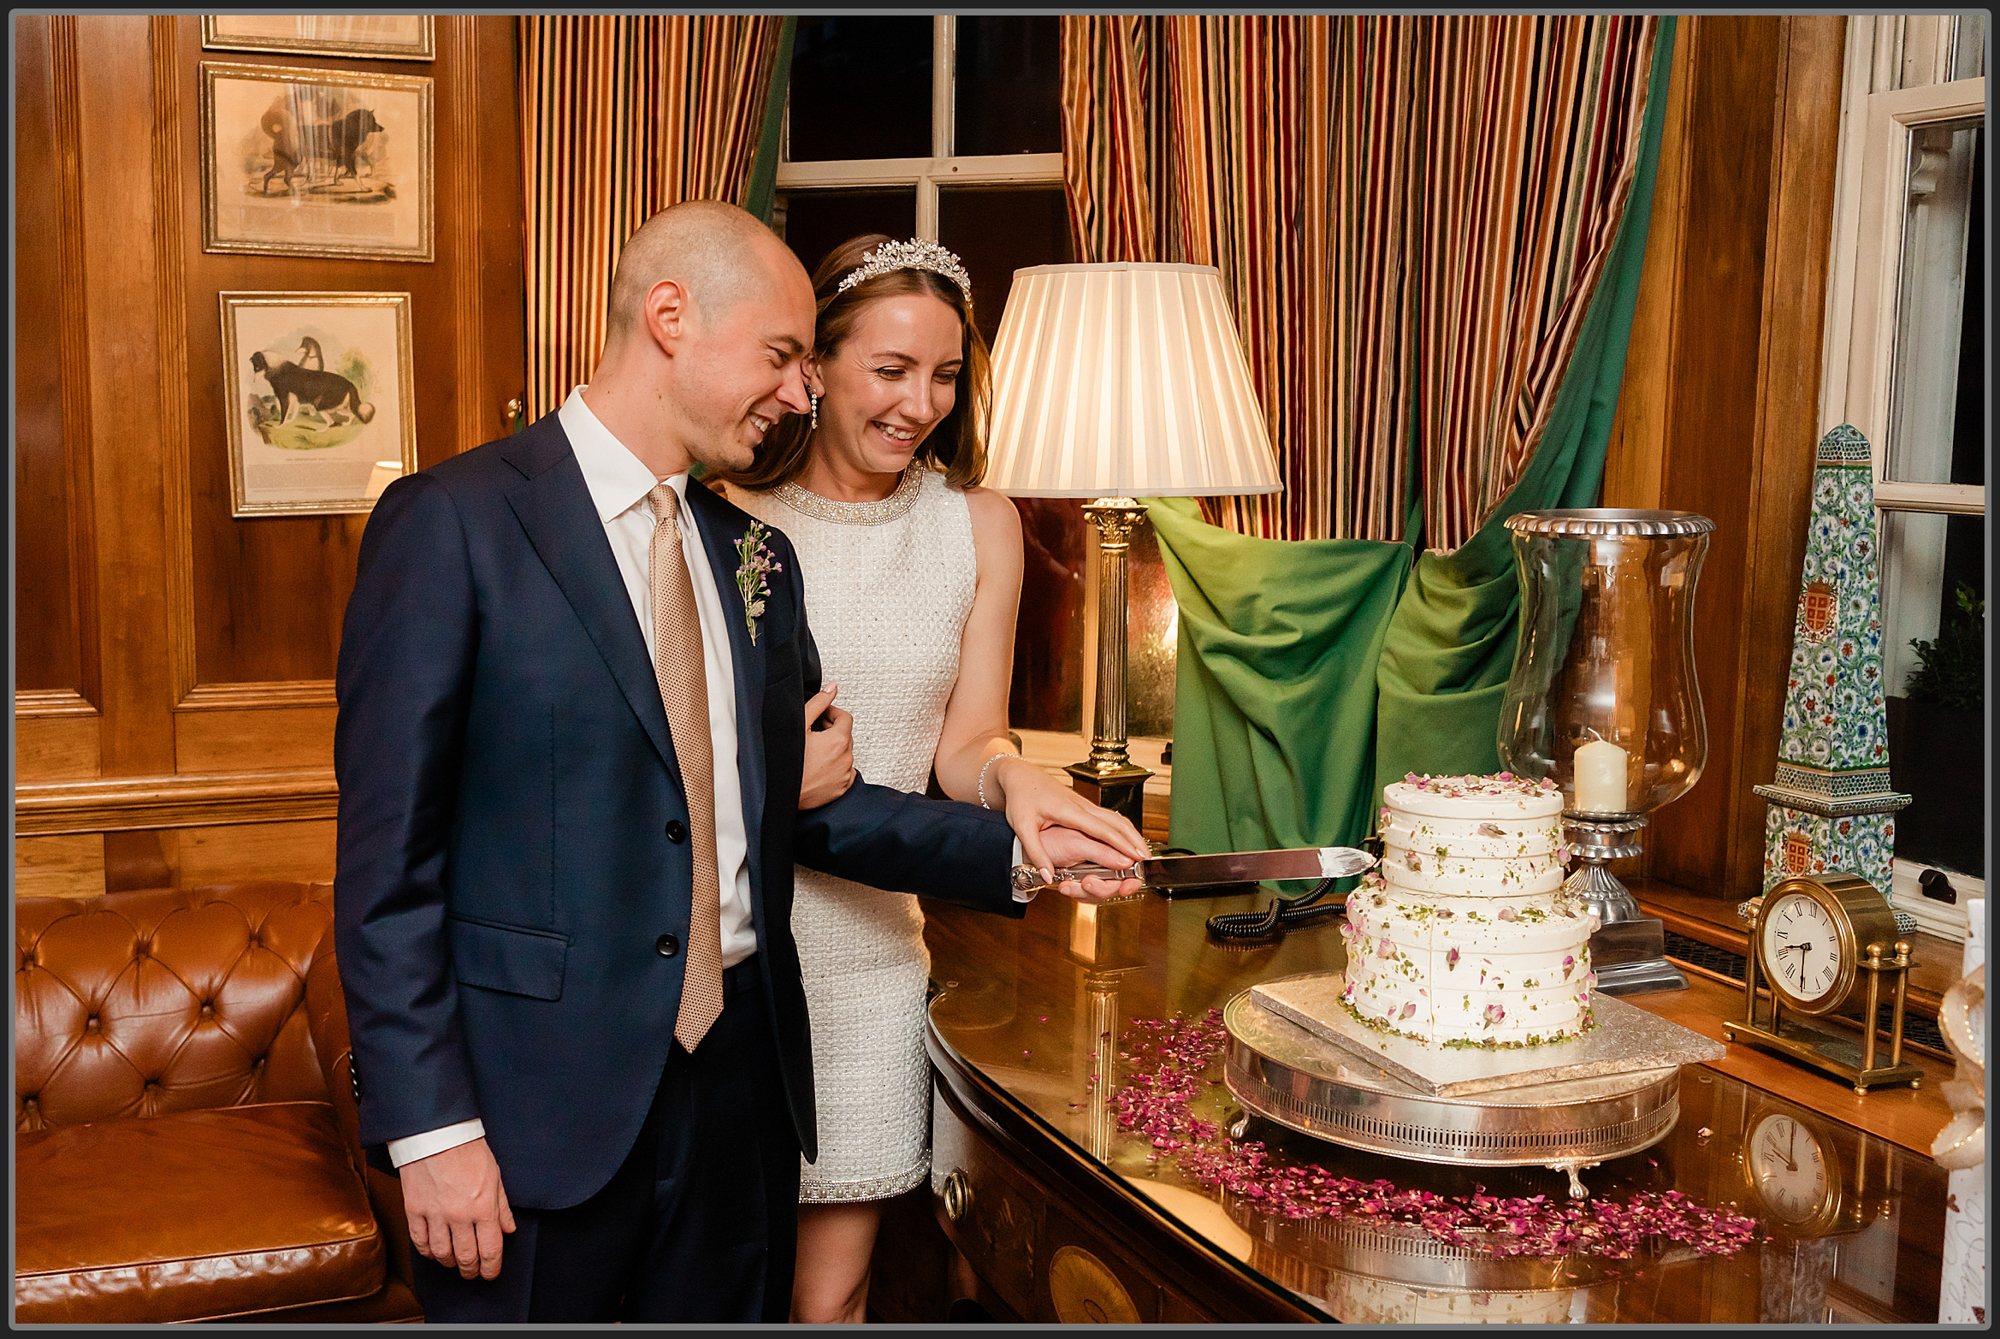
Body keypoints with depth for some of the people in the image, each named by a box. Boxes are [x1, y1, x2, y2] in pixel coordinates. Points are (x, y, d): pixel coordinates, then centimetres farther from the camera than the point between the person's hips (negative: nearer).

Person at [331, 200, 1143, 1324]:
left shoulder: (754, 556, 11)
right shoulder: (452, 525, -10)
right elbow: (388, 858, -11)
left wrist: (1015, 852, 5)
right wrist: (430, 1127, -15)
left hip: (741, 1072, 6)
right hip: (540, 1095, -6)